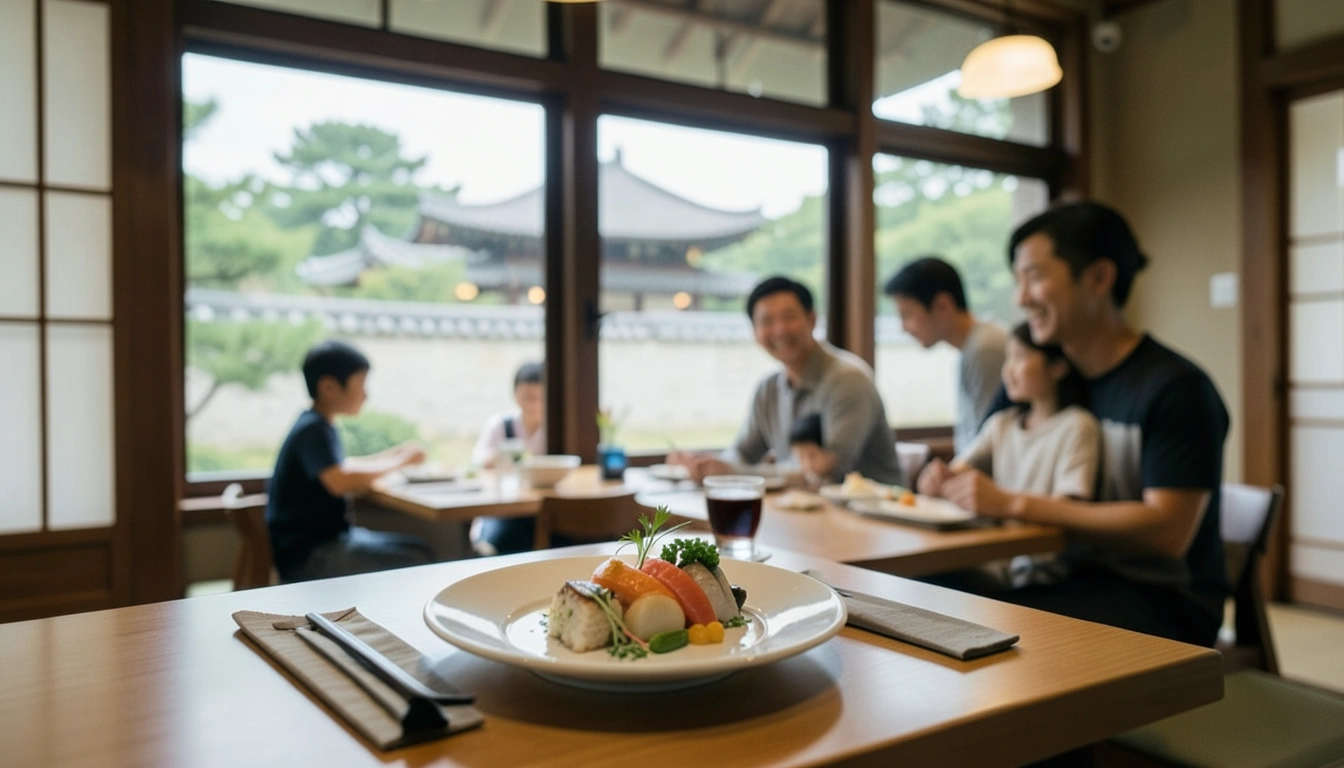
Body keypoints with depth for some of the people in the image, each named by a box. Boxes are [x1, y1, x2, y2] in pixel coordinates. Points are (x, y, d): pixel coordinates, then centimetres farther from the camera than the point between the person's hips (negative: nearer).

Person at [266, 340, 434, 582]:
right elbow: (340, 481, -35)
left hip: (329, 537, 10)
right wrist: (399, 462, -21)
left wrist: (394, 454, 14)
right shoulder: (313, 430, -18)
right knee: (416, 564, -19)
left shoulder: (318, 426, 13)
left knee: (420, 550, 7)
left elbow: (341, 467, 28)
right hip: (306, 554, -10)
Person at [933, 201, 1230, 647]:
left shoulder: (1175, 389, -12)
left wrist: (1014, 505, -25)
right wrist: (949, 482, -13)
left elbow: (1167, 532, -20)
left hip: (1165, 602, -5)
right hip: (1074, 582, 5)